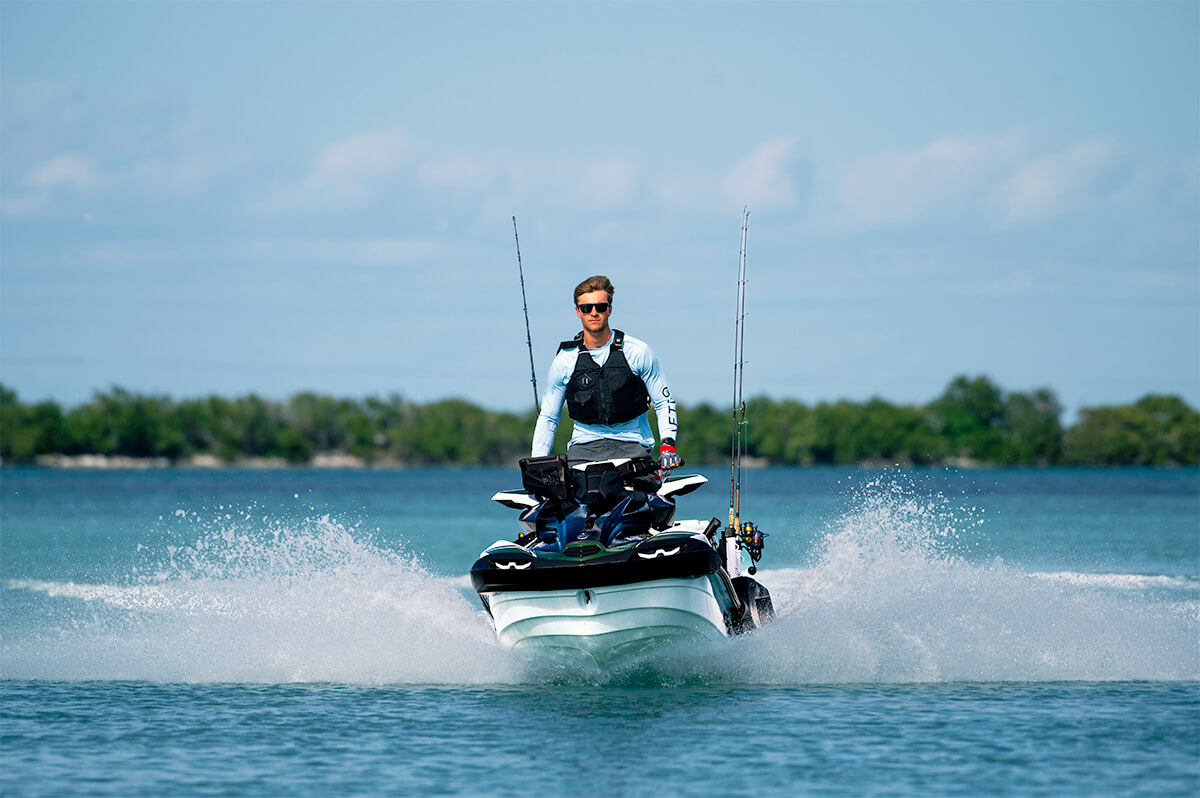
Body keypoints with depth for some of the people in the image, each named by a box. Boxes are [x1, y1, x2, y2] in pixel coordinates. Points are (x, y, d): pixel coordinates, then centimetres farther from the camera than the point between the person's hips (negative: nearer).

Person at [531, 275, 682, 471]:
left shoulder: (638, 352, 1)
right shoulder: (564, 360, 4)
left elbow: (664, 402, 9)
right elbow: (548, 417, 13)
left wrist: (667, 446, -6)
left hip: (631, 445, 0)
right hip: (584, 445, 1)